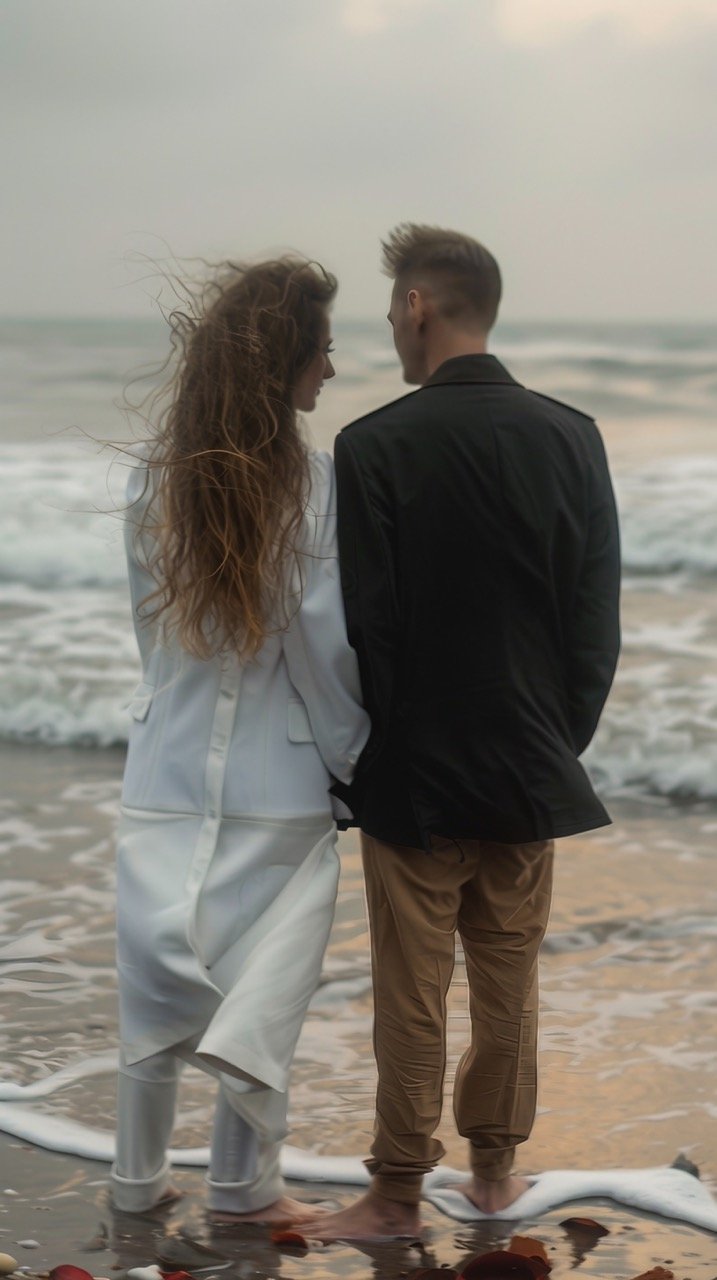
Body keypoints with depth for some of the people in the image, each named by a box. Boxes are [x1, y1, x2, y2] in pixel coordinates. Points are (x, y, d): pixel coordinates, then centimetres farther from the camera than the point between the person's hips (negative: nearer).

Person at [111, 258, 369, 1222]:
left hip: (167, 772, 4)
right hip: (277, 779, -4)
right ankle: (244, 1184, 16)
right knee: (264, 986, 8)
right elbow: (323, 646, -10)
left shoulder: (155, 475, 0)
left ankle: (139, 1178, 22)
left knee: (156, 979, 12)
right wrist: (354, 756, 2)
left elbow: (150, 624, 8)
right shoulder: (309, 482, -13)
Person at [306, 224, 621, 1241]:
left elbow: (364, 626, -13)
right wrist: (563, 743, 12)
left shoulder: (376, 446, -15)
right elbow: (598, 623, 2)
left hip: (415, 774, -4)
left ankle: (398, 1193, 16)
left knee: (411, 994, 6)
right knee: (510, 979, 16)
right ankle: (496, 1165, 27)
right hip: (533, 773, 4)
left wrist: (356, 764, 0)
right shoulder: (572, 438, -2)